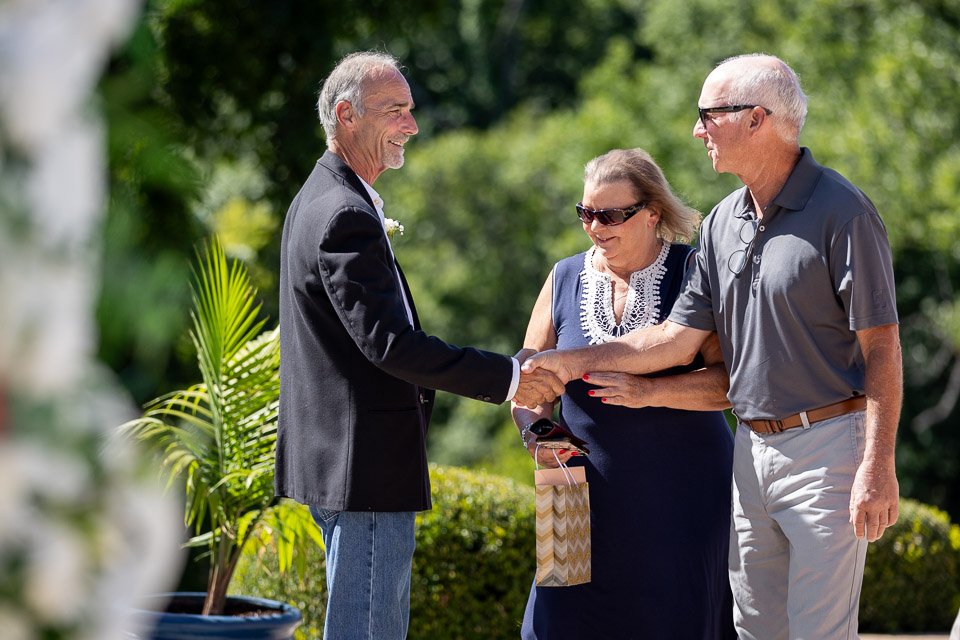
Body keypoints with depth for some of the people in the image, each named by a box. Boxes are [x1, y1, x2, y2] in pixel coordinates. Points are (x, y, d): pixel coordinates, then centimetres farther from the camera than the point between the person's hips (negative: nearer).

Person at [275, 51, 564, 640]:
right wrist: (507, 378, -23)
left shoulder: (321, 199, 16)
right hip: (366, 460, -11)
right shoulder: (347, 216, -19)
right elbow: (389, 342, -25)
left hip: (338, 454, 11)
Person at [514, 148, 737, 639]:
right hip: (591, 500, 3)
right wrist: (536, 431, -9)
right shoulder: (565, 279, 9)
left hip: (683, 498, -3)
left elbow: (732, 379, -11)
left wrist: (650, 391, -24)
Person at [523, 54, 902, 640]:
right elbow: (680, 339, 12)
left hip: (828, 445, -7)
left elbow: (882, 346, -13)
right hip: (753, 448, 7)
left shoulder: (841, 211, -11)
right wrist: (573, 362, 5)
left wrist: (879, 466, -19)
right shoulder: (722, 222, 12)